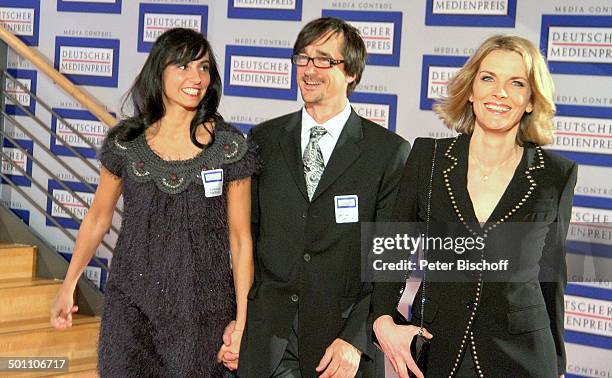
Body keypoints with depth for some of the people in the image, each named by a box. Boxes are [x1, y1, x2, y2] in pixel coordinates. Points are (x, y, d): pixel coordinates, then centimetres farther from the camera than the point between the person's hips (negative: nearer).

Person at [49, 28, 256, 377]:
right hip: (131, 305, 1)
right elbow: (98, 216, 12)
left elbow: (240, 238, -3)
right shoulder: (126, 142, -1)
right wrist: (69, 286, 12)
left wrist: (242, 321, -6)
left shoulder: (229, 147, -6)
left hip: (201, 310, -1)